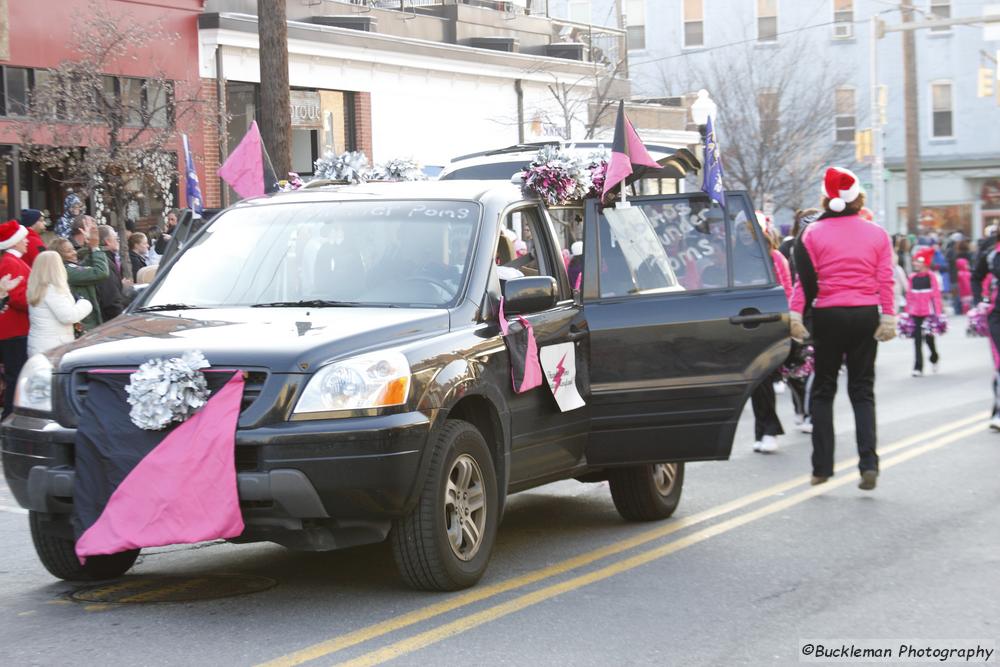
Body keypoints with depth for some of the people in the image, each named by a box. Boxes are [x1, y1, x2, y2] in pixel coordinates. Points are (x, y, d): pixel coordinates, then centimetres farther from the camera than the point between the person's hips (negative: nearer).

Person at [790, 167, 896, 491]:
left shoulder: (813, 234, -1)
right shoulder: (877, 234, 5)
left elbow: (803, 279, -8)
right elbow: (885, 280, 0)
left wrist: (795, 314, -9)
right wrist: (888, 317, 0)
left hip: (828, 316, -1)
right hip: (866, 316, 2)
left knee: (823, 389, 10)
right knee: (862, 389, 8)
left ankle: (822, 465, 6)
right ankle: (868, 462, -7)